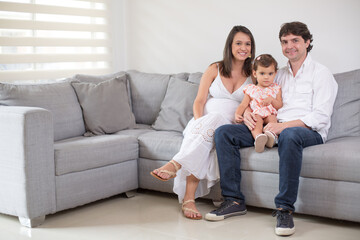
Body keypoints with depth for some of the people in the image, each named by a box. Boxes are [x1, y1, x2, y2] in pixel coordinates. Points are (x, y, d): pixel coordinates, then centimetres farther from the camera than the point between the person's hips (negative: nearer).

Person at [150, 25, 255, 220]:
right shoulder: (215, 69, 11)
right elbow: (199, 101, 4)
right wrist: (199, 120, -16)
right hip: (204, 122, 0)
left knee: (215, 119, -38)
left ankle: (175, 165, -44)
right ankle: (188, 198, -45)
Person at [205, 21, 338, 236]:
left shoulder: (321, 73, 3)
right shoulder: (279, 75, 23)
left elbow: (320, 117, -9)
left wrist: (284, 126, -21)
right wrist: (248, 113, -2)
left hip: (309, 131, -6)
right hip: (276, 128, 6)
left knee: (289, 135, -43)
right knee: (224, 132, -11)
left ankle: (285, 209, -34)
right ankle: (234, 200, -15)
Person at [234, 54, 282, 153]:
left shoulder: (276, 89, 17)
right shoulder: (251, 89, 16)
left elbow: (280, 106, 10)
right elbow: (243, 105, 11)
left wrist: (271, 100, -10)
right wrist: (237, 114, -8)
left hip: (270, 114, 1)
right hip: (256, 114, -1)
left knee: (272, 118, -33)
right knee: (257, 120, -34)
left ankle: (271, 134, -60)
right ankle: (258, 137, -61)